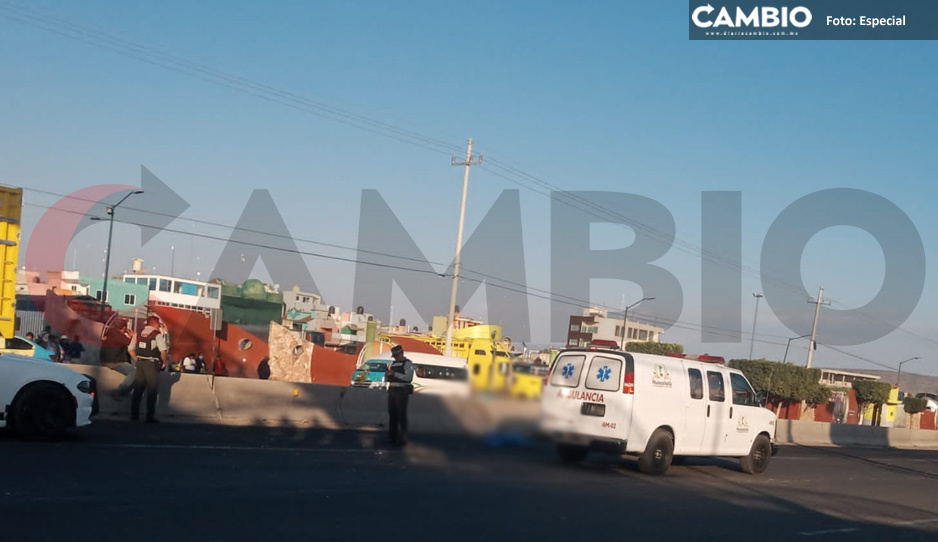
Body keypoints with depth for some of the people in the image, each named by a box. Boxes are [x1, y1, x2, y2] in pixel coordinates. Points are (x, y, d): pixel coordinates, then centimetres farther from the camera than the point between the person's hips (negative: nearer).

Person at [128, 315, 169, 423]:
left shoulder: (138, 334, 9)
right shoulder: (158, 335, -9)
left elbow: (130, 349, 11)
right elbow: (163, 351, -18)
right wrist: (165, 362, -3)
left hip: (140, 364, 5)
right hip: (152, 365, -5)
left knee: (138, 390, 11)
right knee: (151, 391, 2)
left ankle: (134, 415, 15)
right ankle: (150, 417, 4)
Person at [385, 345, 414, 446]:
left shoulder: (408, 363, -6)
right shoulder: (393, 364, 16)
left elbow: (408, 377, -19)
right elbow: (386, 378, 14)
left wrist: (395, 374, -23)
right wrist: (388, 373, -9)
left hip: (402, 391, -7)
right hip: (392, 391, 7)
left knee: (401, 415, -7)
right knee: (392, 414, 6)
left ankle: (402, 438, -5)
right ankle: (392, 437, 11)